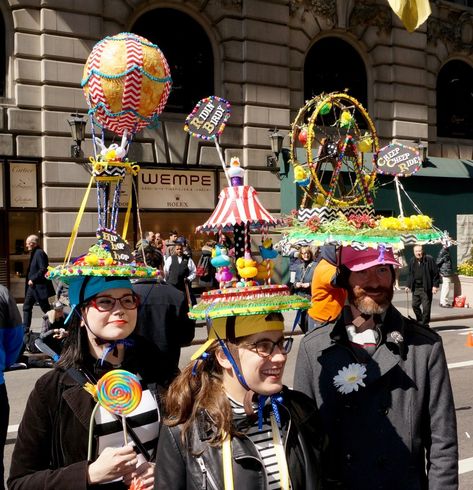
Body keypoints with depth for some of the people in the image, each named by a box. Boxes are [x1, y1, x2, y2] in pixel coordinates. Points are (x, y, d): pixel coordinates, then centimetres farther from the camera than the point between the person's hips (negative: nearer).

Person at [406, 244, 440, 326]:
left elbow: (436, 273, -6)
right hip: (415, 288, 5)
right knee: (415, 305, 7)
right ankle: (420, 321, 26)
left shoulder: (429, 260, -8)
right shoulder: (412, 261, 8)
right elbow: (410, 275, 18)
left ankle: (425, 324, 8)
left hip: (426, 288, -5)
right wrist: (408, 285, 12)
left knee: (426, 307, -3)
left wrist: (435, 286, -11)